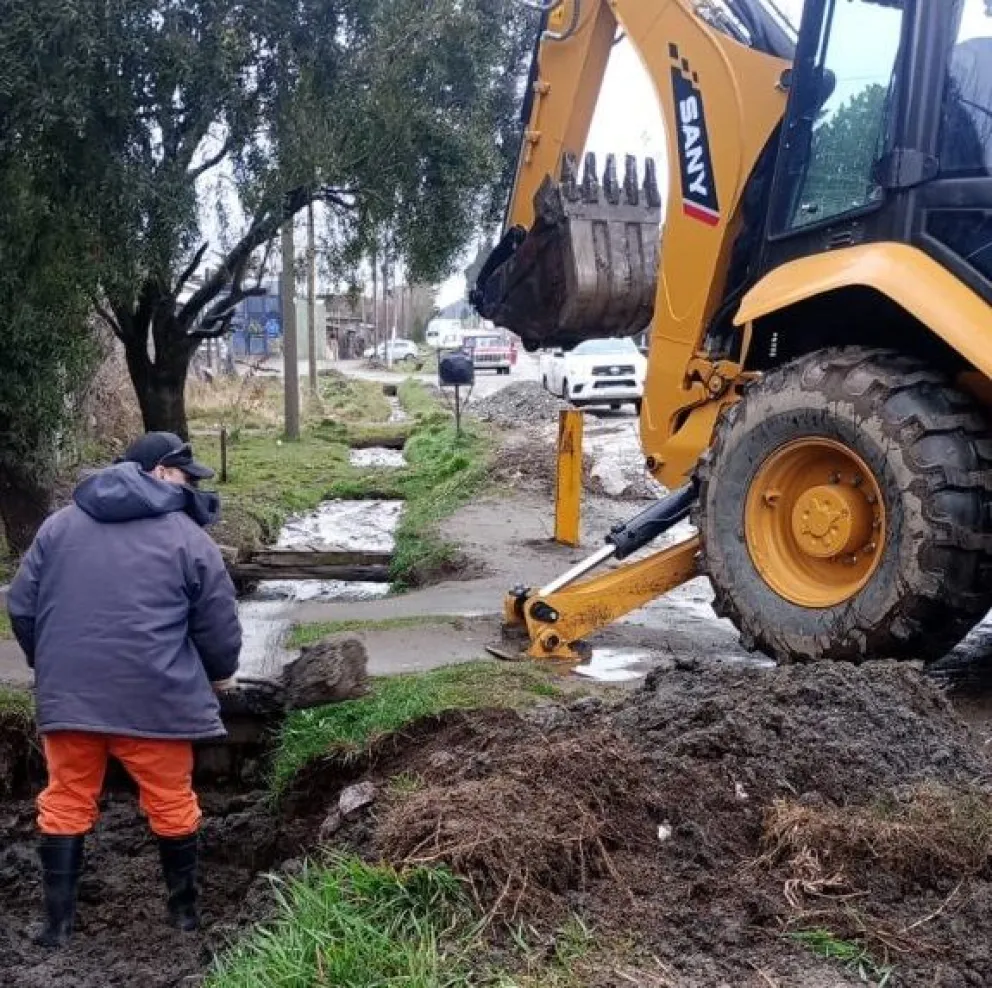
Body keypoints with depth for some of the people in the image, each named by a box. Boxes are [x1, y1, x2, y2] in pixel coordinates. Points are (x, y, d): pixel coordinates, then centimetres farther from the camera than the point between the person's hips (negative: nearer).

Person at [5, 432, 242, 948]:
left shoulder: (59, 524, 10)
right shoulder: (188, 537, -1)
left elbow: (21, 606, 11)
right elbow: (219, 626, 0)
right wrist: (220, 674, 20)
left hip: (67, 693, 3)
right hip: (155, 697, -3)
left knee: (66, 802, 15)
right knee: (172, 804, 13)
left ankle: (58, 921, 17)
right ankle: (184, 910, 26)